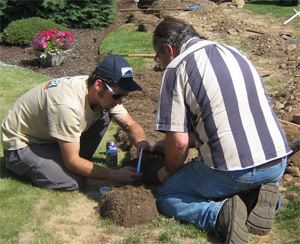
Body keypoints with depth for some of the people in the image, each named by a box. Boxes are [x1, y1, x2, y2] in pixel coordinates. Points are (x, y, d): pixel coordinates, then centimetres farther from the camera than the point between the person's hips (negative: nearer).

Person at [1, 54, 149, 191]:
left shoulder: (106, 93, -13)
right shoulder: (68, 105, -38)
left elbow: (131, 125, -2)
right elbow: (72, 161, -30)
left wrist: (143, 145, -24)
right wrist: (113, 175, -30)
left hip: (49, 135, 7)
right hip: (21, 144, -7)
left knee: (104, 115, -10)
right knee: (74, 181, -26)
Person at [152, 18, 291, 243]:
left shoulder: (176, 67, -6)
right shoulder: (235, 53, 17)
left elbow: (178, 142, -10)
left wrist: (170, 172, 12)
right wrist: (173, 144, 31)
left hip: (231, 171, -6)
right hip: (278, 163, 7)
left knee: (167, 198, 18)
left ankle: (220, 214, -8)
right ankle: (259, 196, 7)